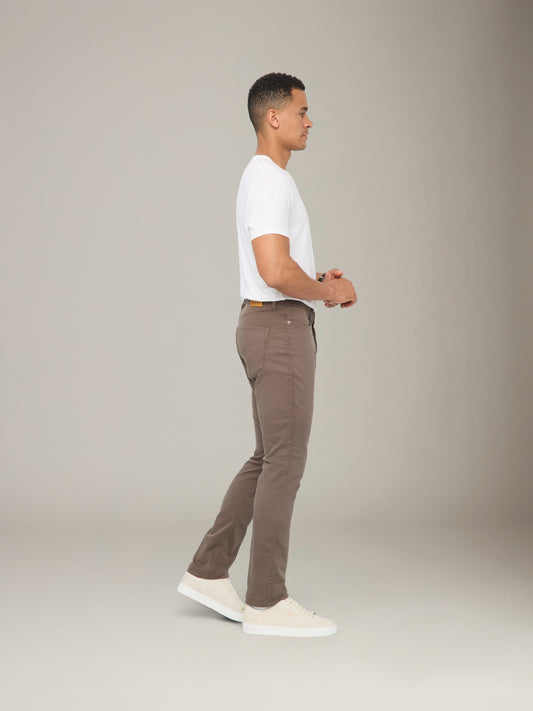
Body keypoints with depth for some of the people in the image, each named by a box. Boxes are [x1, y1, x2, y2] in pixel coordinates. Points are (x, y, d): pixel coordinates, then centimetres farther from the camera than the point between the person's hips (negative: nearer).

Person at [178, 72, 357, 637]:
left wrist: (318, 281, 12)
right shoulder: (271, 181, -15)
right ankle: (266, 601, 4)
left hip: (271, 324, 11)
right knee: (285, 462, -5)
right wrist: (330, 293, -10)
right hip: (281, 327, -11)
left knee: (269, 459, 14)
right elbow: (276, 271, -26)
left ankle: (208, 572, 18)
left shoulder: (264, 177, 20)